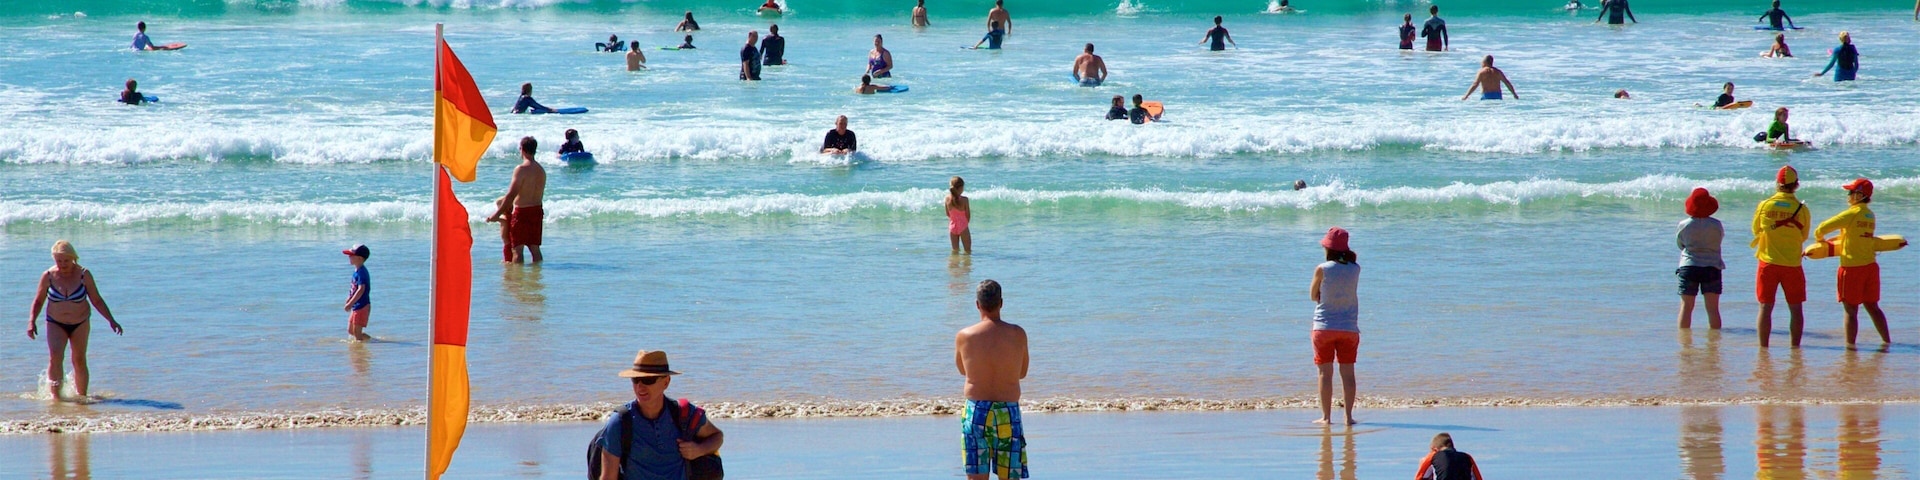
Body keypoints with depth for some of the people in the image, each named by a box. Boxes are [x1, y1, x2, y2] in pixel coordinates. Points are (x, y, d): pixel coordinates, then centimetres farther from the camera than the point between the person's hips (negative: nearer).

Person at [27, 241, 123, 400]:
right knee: (55, 357, -19)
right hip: (55, 324, 0)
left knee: (79, 361, 4)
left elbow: (97, 300, -3)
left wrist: (111, 320, -7)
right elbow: (38, 301, 0)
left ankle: (82, 396, 15)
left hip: (80, 323, 0)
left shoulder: (83, 275, -10)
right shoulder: (48, 276, -10)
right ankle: (55, 395, -17)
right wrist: (31, 321, -12)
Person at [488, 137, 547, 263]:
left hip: (522, 211, -7)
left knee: (518, 249, -2)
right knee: (535, 248, 11)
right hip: (537, 210, 7)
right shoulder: (541, 170, 7)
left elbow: (511, 195, -17)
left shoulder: (521, 169, -15)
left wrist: (497, 214, -12)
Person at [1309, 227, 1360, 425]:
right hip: (1349, 328, 2)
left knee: (1325, 373, 3)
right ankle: (1348, 415, 4)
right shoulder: (1355, 269, -4)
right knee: (1347, 373, 6)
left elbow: (1313, 295, -1)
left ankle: (1326, 416, 1)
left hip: (1324, 327, -2)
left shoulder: (1322, 269, -12)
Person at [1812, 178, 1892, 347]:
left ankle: (1850, 345, 1)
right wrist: (1828, 242, 22)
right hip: (1870, 265, 7)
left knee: (1851, 310, -1)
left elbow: (1821, 229, -15)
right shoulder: (1870, 215, 9)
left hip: (1852, 267, -7)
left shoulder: (1851, 214, -15)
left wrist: (1820, 239, 7)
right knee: (1872, 307, 17)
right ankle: (1887, 341, 22)